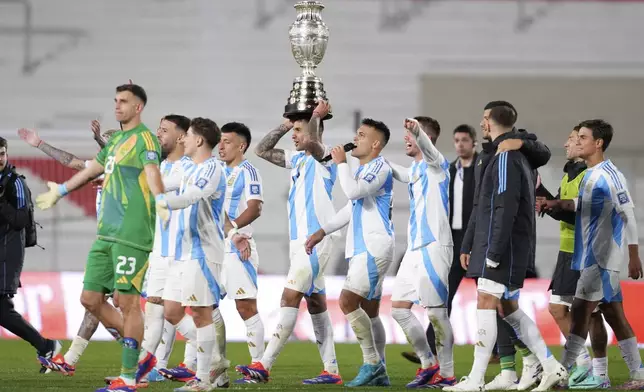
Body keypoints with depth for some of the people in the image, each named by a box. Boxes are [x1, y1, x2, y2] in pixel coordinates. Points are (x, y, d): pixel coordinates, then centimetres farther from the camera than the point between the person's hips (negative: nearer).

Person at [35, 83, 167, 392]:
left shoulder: (144, 139, -7)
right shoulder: (116, 141, 19)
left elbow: (152, 172, -25)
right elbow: (93, 169, 36)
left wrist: (160, 201, -45)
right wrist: (61, 191, 50)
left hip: (132, 235, -9)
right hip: (105, 234, 9)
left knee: (128, 302, -6)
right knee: (91, 299, 7)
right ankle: (139, 357, 17)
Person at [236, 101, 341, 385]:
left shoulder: (323, 157, -8)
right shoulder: (298, 159, 17)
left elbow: (311, 140, -29)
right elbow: (262, 150, 21)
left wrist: (317, 116, -12)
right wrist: (286, 125, 13)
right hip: (298, 239, 9)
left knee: (290, 297, -15)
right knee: (315, 302, 9)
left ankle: (264, 366, -21)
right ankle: (331, 370, 11)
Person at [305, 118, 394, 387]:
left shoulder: (380, 168, -10)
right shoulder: (363, 170, 20)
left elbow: (353, 191, -27)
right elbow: (351, 208, 29)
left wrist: (341, 162, -13)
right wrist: (323, 231, 24)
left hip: (374, 248, -10)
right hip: (362, 249, 10)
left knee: (348, 301, -18)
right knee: (369, 311, 10)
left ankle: (372, 362, -13)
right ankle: (379, 373, 13)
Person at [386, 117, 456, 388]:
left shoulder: (436, 163, -6)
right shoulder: (416, 169, 18)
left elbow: (426, 146, -29)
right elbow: (399, 174, 41)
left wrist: (416, 129, -49)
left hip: (434, 246, -9)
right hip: (415, 248, 9)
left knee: (435, 311, -8)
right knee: (399, 308, 8)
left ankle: (446, 374, -4)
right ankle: (428, 364, 16)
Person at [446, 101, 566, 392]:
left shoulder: (506, 157, -14)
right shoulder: (519, 154, 17)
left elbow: (505, 208, -21)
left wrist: (494, 252, -22)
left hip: (503, 245, -10)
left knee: (485, 304, -10)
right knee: (508, 308, 13)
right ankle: (551, 368, 12)